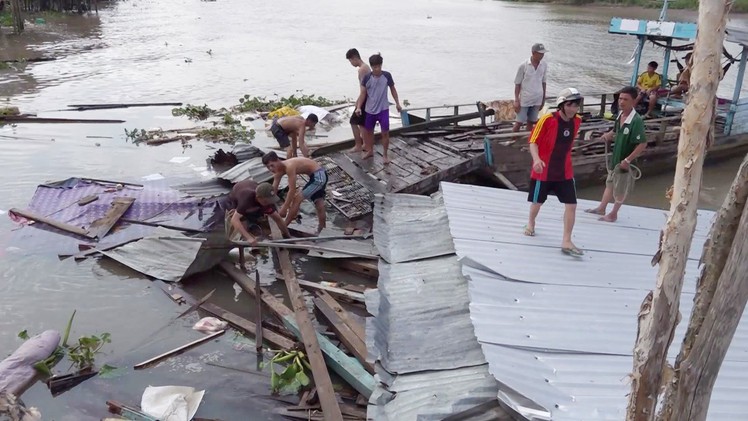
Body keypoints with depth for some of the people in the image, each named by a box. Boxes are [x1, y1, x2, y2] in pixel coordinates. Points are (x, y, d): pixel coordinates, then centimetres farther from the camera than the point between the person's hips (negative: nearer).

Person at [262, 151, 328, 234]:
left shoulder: (289, 167, -26)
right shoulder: (279, 171, 2)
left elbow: (292, 190, -27)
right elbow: (273, 189, 8)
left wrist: (284, 208, -23)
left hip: (318, 175, -10)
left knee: (297, 198, -10)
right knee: (318, 202, 19)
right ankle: (321, 229, 31)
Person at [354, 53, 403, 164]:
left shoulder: (387, 76, -8)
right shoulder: (367, 78, -7)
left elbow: (393, 89, 6)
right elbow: (363, 94, -2)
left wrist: (397, 103, 6)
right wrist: (358, 107, -14)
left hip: (383, 109, -2)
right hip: (370, 110, 2)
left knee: (385, 132, -2)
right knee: (368, 131, 15)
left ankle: (385, 154, 13)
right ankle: (370, 151, 35)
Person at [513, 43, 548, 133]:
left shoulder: (544, 65, 0)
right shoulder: (523, 66, -12)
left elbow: (543, 82, 10)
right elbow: (517, 84, -7)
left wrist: (543, 98, 12)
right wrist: (516, 100, -10)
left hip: (537, 100, 4)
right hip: (524, 99, -4)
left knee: (531, 122, 12)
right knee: (519, 122, 2)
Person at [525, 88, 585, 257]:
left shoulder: (577, 121, -1)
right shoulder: (547, 120, -17)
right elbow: (533, 141, -16)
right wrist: (536, 159, -31)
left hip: (565, 172, 4)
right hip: (543, 171, -4)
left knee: (571, 205, -6)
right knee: (537, 202, 15)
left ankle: (566, 242, -1)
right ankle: (531, 224, 46)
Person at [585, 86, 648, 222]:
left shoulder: (636, 120, -27)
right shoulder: (620, 115, -4)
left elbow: (642, 144, -27)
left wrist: (627, 160, -26)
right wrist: (609, 135, -1)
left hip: (625, 161, -7)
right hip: (615, 157, 7)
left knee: (620, 189, 12)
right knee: (610, 183, 24)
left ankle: (613, 214, 30)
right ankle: (601, 208, 41)